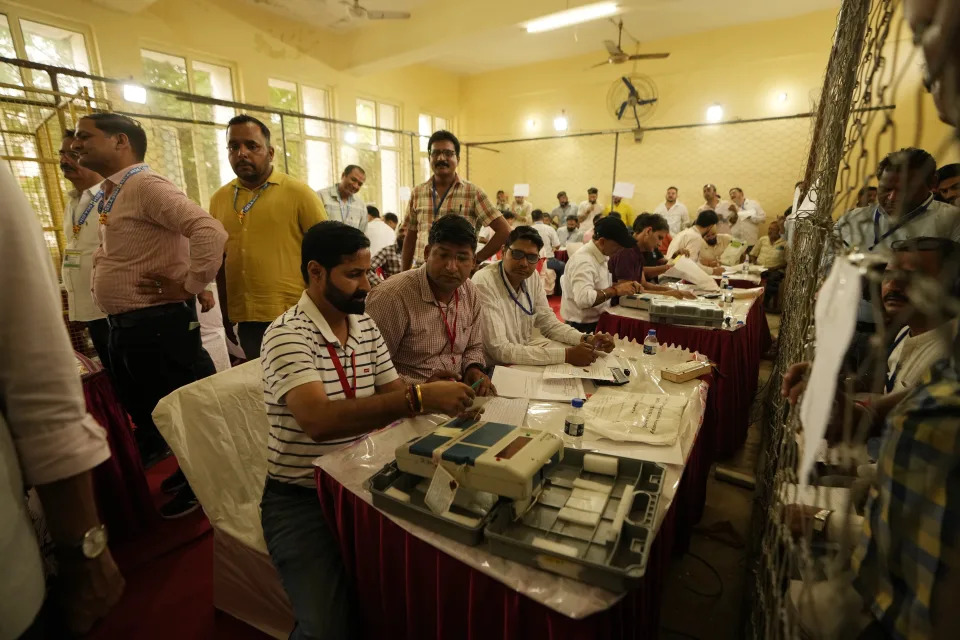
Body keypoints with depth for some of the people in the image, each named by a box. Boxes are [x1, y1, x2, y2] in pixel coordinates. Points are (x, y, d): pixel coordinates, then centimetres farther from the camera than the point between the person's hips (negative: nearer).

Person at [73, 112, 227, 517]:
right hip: (122, 327, 11)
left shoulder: (145, 186, -16)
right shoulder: (110, 195, 14)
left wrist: (191, 287, -24)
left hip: (157, 325, -11)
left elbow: (210, 231, -31)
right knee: (145, 410, 22)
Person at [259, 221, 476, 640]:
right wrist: (417, 398, -39)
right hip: (302, 498, -5)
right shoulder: (286, 335, -19)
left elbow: (392, 394, 4)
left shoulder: (366, 326, 4)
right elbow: (318, 420, -34)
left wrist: (437, 399, -17)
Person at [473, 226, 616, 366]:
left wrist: (587, 339, -12)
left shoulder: (533, 276, -2)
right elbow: (500, 350, -29)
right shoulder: (484, 283, -25)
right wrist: (566, 355, -28)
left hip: (522, 358, 7)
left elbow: (548, 323, 6)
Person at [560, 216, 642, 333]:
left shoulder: (601, 256, 9)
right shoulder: (583, 261, -21)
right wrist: (615, 290, -25)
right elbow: (583, 299, -34)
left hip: (598, 322, 9)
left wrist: (622, 284, 3)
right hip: (583, 327, -9)